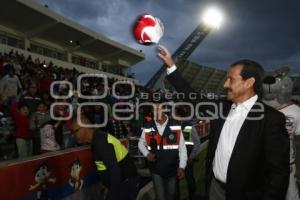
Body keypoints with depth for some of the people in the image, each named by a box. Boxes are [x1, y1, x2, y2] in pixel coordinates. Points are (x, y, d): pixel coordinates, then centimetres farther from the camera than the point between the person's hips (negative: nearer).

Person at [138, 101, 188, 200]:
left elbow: (182, 148, -5)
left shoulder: (176, 126, -11)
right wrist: (146, 154, -9)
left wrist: (181, 167, -7)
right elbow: (141, 143, 10)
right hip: (156, 170, 0)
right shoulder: (148, 127, -6)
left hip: (172, 169, 0)